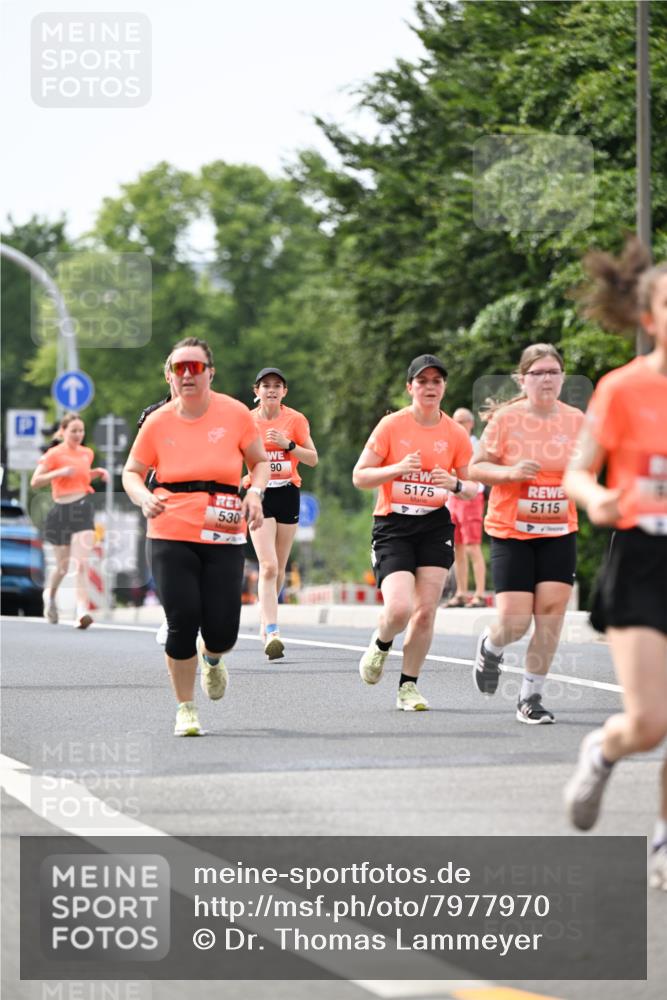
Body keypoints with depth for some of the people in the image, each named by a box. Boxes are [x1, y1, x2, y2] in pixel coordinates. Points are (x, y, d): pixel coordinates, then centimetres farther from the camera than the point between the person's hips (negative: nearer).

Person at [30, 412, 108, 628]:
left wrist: (98, 472, 12)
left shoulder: (87, 453, 10)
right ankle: (51, 594, 41)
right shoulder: (54, 454, -4)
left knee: (82, 563, -13)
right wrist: (59, 472, -23)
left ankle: (81, 612, -20)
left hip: (83, 509, 2)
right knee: (62, 566, 9)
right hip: (62, 511, -2)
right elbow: (35, 482, -11)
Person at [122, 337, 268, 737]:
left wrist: (255, 492, -8)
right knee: (182, 624, -7)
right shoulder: (158, 422, 0)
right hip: (171, 538, 0)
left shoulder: (235, 414, -1)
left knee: (222, 631, -4)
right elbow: (132, 472, 10)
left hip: (224, 539, 0)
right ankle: (186, 708, 13)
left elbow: (260, 461, 11)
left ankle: (212, 659, 36)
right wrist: (143, 497, -11)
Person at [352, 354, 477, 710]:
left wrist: (456, 485, -13)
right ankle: (381, 644, 18)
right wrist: (397, 468, -19)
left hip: (435, 526, 3)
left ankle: (408, 686, 13)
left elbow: (473, 489, 10)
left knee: (425, 612, -3)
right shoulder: (391, 426, -4)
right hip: (392, 526, -3)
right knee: (399, 609, -17)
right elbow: (359, 477, -3)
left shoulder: (456, 434, 3)